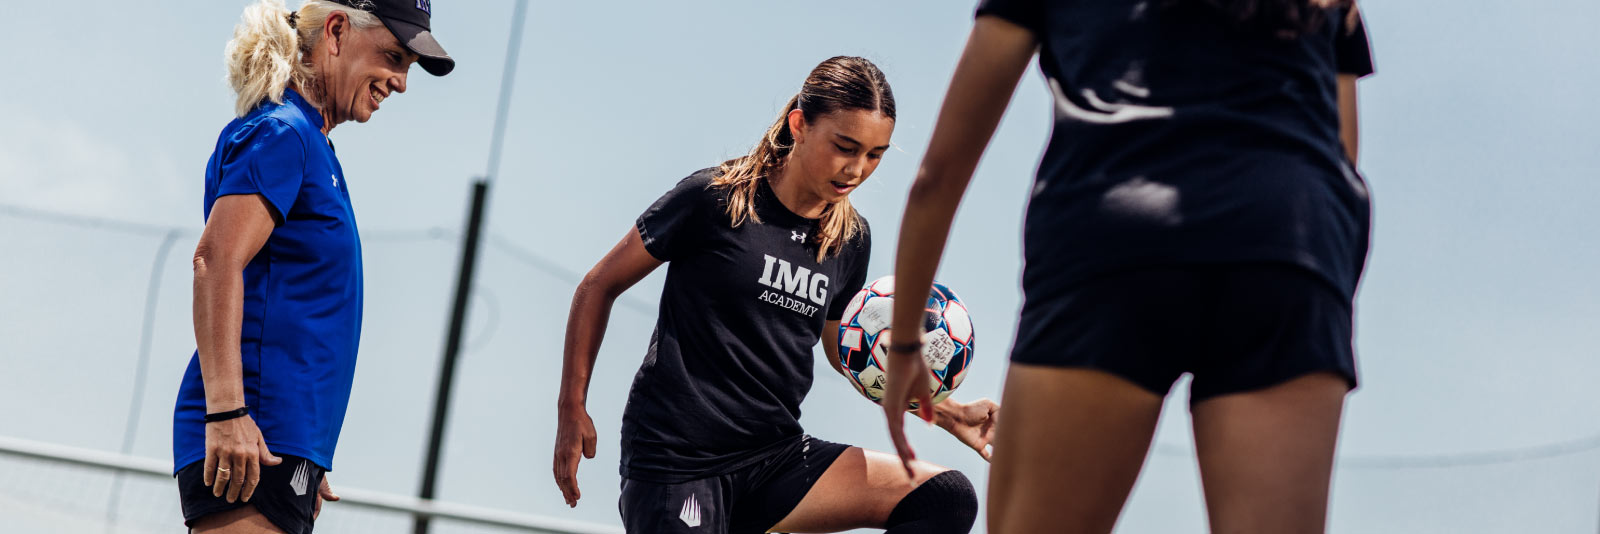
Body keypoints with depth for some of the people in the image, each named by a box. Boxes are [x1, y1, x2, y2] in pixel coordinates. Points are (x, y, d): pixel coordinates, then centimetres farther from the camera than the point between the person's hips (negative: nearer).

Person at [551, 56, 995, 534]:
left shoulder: (851, 239, 7)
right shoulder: (715, 199, -10)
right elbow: (599, 287, -1)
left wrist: (950, 414, 12)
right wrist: (573, 410, -4)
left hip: (775, 459, 6)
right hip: (677, 459, -6)